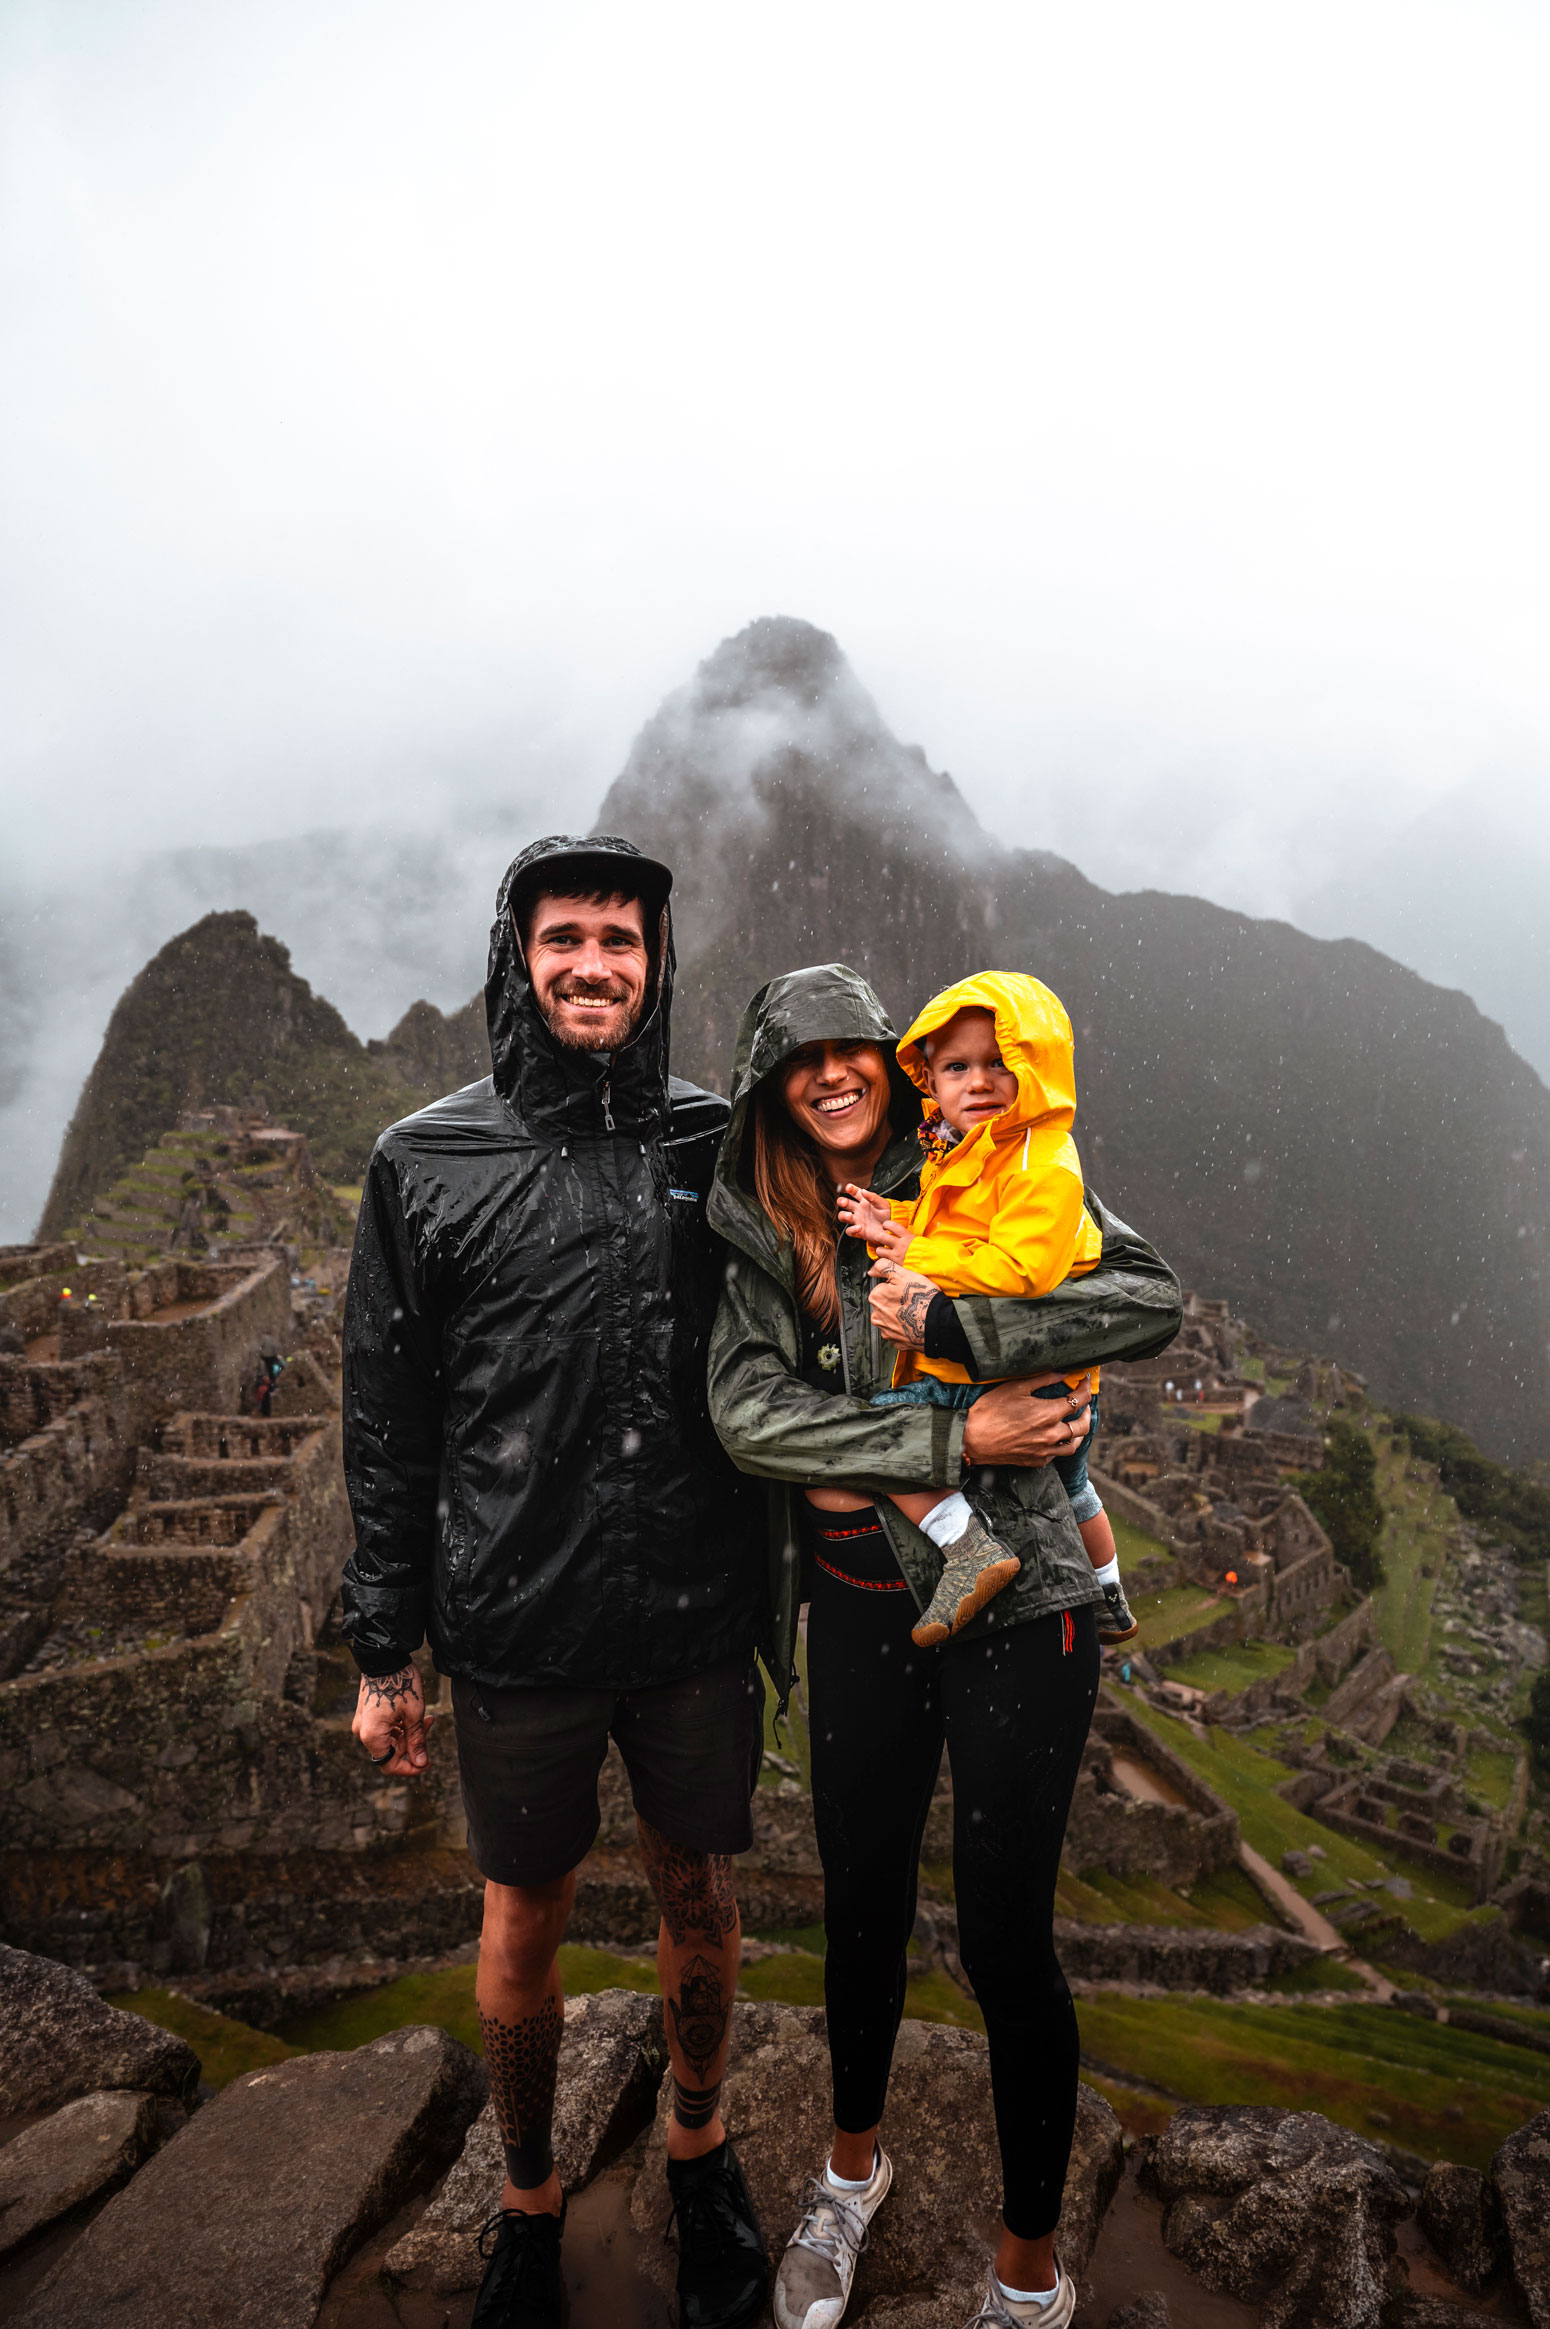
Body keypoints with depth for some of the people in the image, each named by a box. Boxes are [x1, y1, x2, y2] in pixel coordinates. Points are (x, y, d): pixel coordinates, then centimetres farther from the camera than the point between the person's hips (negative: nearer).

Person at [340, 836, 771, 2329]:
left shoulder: (717, 1144, -2)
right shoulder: (429, 1163, -5)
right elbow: (388, 1423, -1)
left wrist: (777, 1590, 5)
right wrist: (384, 1653, 1)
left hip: (697, 1622, 1)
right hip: (517, 1630, -1)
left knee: (699, 1900, 19)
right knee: (523, 1926, 17)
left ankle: (699, 2149, 47)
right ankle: (527, 2201, 44)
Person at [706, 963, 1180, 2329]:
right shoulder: (769, 1239, 2)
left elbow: (1153, 1302, -16)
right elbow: (747, 1413, -12)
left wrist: (945, 1321, -24)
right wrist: (956, 1438, -21)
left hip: (1015, 1605, -3)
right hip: (859, 1610, 3)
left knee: (1006, 1940, 7)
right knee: (863, 1911, 19)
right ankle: (854, 2167, 49)